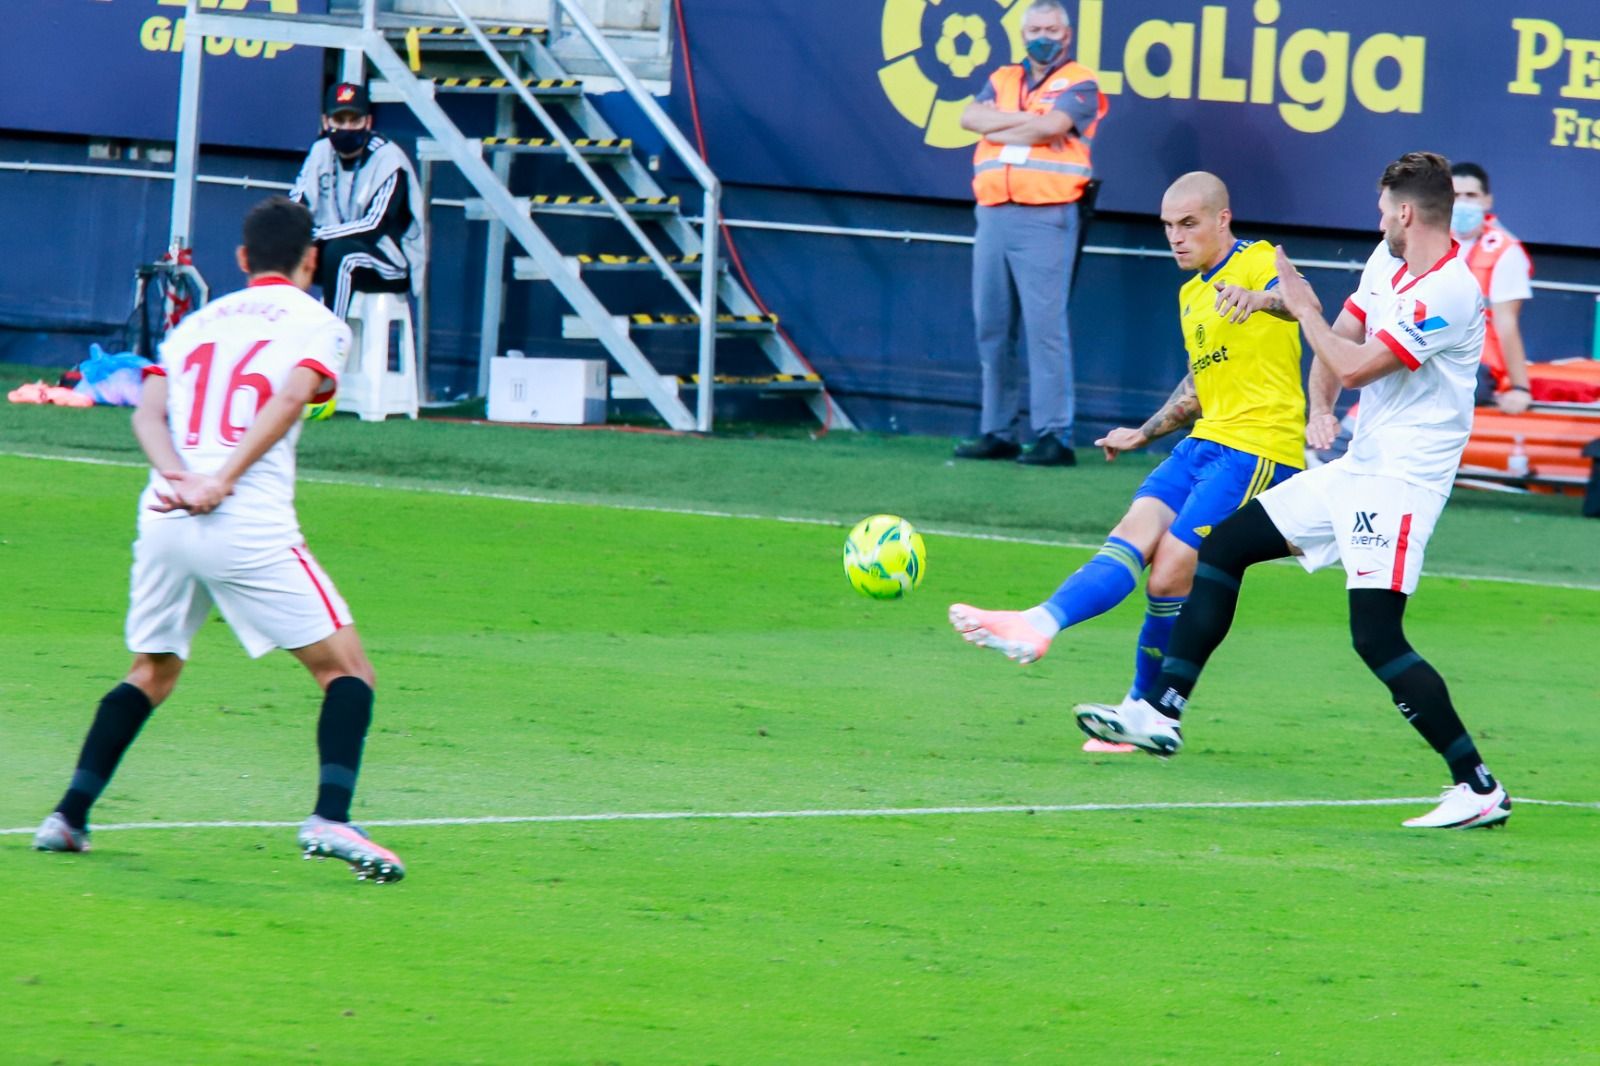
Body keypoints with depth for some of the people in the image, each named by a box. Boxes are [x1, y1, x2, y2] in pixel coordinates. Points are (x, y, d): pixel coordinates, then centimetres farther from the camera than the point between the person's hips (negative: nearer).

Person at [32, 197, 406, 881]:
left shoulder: (197, 323, 23)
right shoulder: (317, 323, 7)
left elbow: (148, 413, 7)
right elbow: (288, 401, -12)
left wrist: (179, 478, -8)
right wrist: (222, 482, -17)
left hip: (164, 518, 5)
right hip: (249, 526, -5)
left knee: (151, 676, 23)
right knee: (347, 670, 2)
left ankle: (69, 816, 15)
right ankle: (330, 817, -17)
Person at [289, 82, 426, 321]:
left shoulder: (388, 159, -17)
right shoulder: (322, 151, 0)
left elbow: (374, 227, -24)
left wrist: (315, 234, -30)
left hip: (393, 264, -6)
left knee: (339, 252, -36)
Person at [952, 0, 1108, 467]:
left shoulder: (1079, 84, 3)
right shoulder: (1002, 80, 19)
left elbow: (1051, 127, -15)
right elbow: (970, 118, 3)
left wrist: (998, 129, -2)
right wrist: (1025, 121, -7)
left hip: (1045, 218, -6)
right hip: (993, 215, 6)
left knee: (1045, 326, -12)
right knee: (992, 327, 7)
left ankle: (1054, 437, -13)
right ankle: (997, 432, 12)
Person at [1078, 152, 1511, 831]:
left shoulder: (1447, 292, -21)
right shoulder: (1388, 261, 9)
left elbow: (1355, 366, -22)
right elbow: (1342, 337, 20)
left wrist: (1303, 309, -9)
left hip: (1400, 480, -10)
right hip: (1355, 465, 10)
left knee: (1376, 638, -19)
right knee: (1223, 545, 11)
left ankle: (1479, 789, -14)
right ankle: (1164, 712, 14)